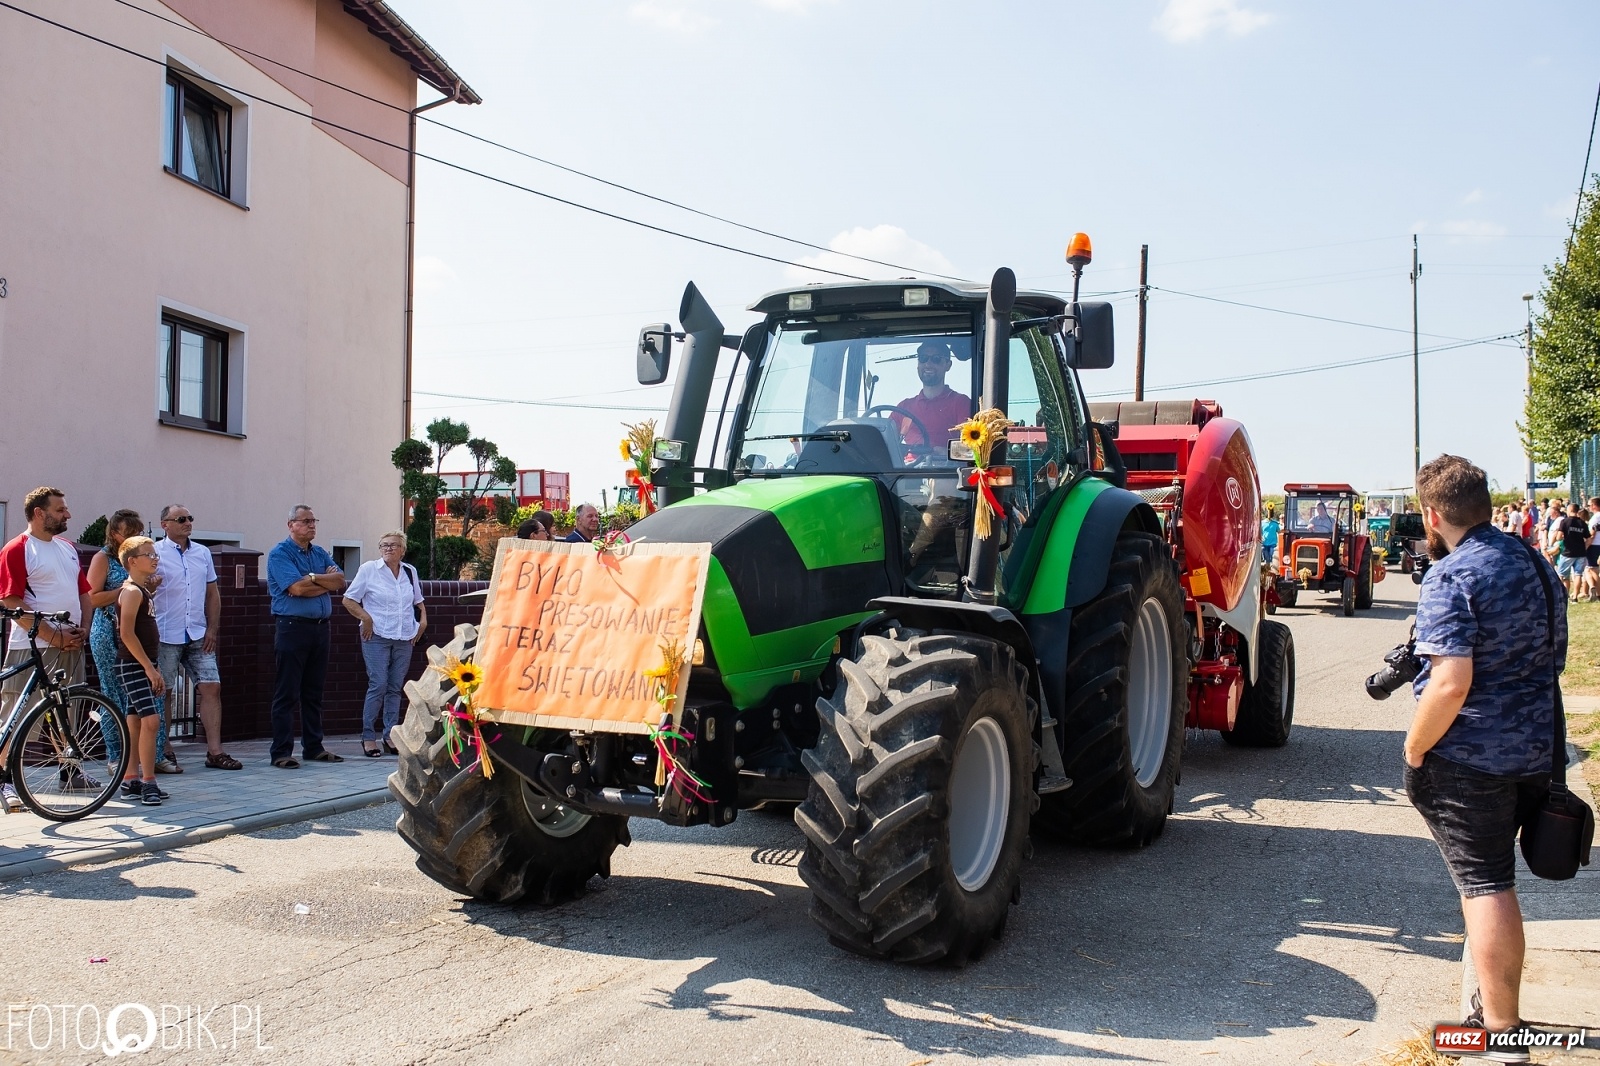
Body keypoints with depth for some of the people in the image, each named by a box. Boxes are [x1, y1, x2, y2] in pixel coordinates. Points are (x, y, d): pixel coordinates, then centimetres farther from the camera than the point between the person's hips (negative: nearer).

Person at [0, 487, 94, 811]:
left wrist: (82, 629, 3)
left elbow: (84, 592, 20)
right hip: (32, 646, -7)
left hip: (71, 646, 7)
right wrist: (54, 635, -15)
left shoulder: (68, 547, 15)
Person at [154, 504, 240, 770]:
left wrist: (212, 628, 7)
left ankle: (215, 751, 0)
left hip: (198, 636, 4)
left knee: (211, 688, -2)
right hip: (165, 637, -4)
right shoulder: (155, 553, -2)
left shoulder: (202, 553, 12)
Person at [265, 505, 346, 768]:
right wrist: (326, 583, -2)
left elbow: (340, 582, 3)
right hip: (292, 627, -6)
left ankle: (313, 747, 18)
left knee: (314, 692, 12)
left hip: (320, 627, 7)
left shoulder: (320, 554, 16)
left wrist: (312, 578, -11)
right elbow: (297, 588, -17)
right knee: (287, 693, -4)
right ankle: (281, 752, 0)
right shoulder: (280, 553, -4)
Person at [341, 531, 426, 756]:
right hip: (377, 637, -4)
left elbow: (418, 601, 25)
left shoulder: (410, 572, 11)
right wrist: (366, 618, -10)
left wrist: (423, 620, 11)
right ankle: (368, 737, -1)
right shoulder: (368, 569, -1)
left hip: (404, 638, 4)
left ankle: (391, 736, 12)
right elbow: (349, 600, 1)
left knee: (396, 687, 6)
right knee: (378, 685, -10)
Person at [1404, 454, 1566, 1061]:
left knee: (1484, 886, -1)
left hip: (1468, 760, -8)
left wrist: (1414, 749, -16)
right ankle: (1496, 1001, 36)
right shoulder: (1536, 565, 8)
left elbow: (1451, 683, -27)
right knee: (1491, 878, 22)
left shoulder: (1450, 576, -19)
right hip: (1535, 753, 8)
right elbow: (1552, 660, 19)